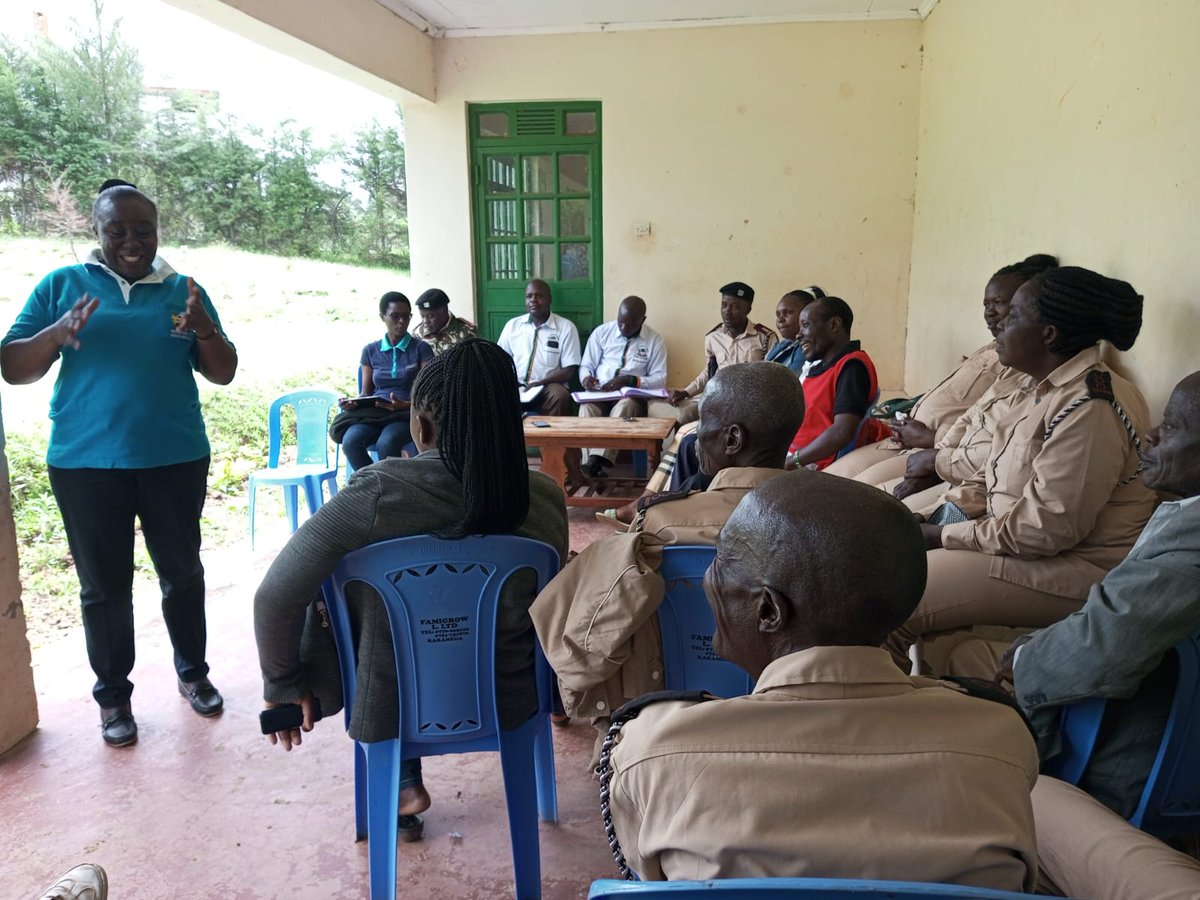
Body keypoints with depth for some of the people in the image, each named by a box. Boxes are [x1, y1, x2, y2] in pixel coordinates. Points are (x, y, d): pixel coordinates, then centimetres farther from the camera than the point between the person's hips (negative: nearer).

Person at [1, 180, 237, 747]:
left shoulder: (183, 290, 6)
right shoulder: (62, 285, 3)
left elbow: (223, 373, 4)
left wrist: (205, 330, -17)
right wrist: (58, 333, -18)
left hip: (175, 459, 1)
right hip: (86, 464, -1)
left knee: (183, 573, 11)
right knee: (104, 587, 7)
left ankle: (193, 671, 29)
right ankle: (113, 696, 22)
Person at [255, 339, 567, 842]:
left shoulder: (376, 493, -26)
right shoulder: (545, 499, -16)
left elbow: (275, 599, -20)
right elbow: (542, 607, 0)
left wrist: (284, 685, -1)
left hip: (393, 713, -2)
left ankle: (404, 784, 29)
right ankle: (406, 784, 37)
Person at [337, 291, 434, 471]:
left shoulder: (421, 348, 2)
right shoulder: (370, 351, 13)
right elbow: (365, 392, 14)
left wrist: (405, 405, -23)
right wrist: (352, 403, -9)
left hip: (407, 414, -3)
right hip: (373, 413, 3)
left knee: (386, 443, -36)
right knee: (350, 440, -29)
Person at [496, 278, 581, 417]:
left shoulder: (566, 327, 3)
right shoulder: (512, 325, 14)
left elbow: (569, 370, -3)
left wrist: (539, 384, -16)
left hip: (548, 386, -2)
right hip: (515, 386, 2)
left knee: (560, 397, -34)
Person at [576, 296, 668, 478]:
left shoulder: (655, 340, 3)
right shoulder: (601, 332, 8)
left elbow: (660, 379, -1)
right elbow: (586, 366, 13)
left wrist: (630, 380, -17)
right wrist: (586, 377, -13)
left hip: (632, 396, -2)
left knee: (626, 405, -38)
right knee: (587, 405, -34)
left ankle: (596, 461, -48)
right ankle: (591, 464, -44)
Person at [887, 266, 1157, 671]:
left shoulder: (1088, 408, -22)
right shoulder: (1042, 388, 9)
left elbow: (1044, 529, -25)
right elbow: (988, 481, 13)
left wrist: (943, 536, -16)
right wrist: (926, 518, -1)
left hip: (1069, 570, -10)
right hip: (1016, 541, 10)